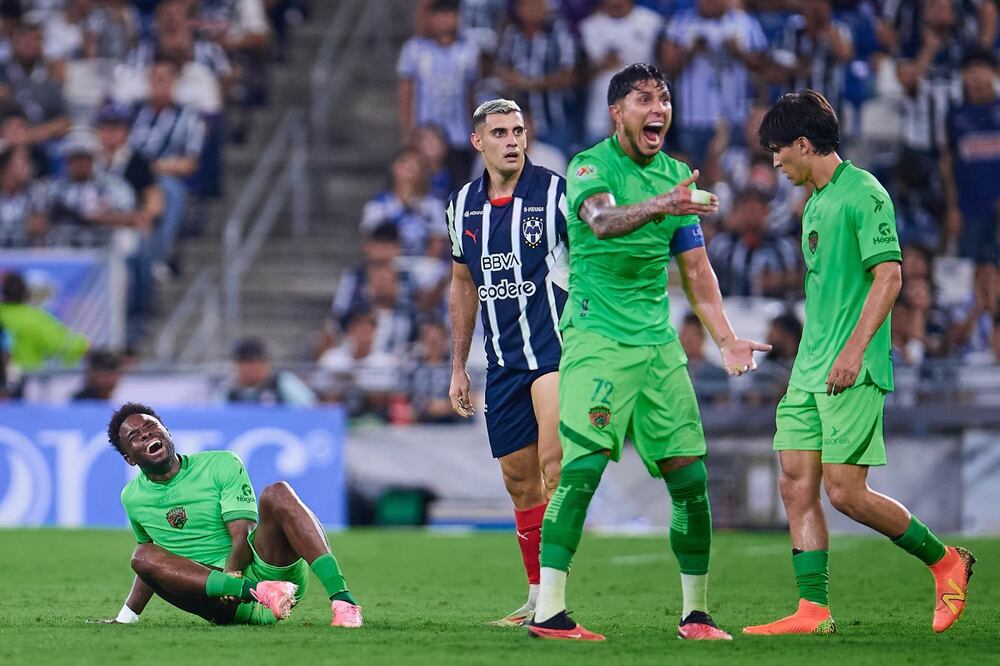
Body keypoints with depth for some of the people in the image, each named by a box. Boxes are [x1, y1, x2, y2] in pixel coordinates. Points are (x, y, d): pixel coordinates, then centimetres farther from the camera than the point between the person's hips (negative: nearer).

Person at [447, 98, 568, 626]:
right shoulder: (462, 205, 9)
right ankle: (537, 596, 16)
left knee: (554, 467, -19)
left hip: (557, 349, -5)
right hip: (502, 361, 5)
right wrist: (458, 367, 19)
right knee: (519, 479, 7)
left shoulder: (555, 190, -6)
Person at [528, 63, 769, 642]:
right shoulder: (591, 165, -6)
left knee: (691, 475, 2)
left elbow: (696, 268, 20)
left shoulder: (677, 176, 14)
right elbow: (601, 220, -28)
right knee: (582, 469, -16)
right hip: (597, 335, -6)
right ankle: (549, 612, -16)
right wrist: (660, 206, -46)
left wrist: (727, 339, 11)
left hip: (659, 343, 6)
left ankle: (696, 613, 13)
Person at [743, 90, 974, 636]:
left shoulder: (862, 193, -9)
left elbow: (888, 274, -17)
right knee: (797, 487, 0)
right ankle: (813, 610, 0)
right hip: (809, 373, 9)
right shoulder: (815, 203, 18)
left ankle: (944, 560, 7)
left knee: (845, 492, -10)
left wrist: (854, 349, -23)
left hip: (853, 372, -9)